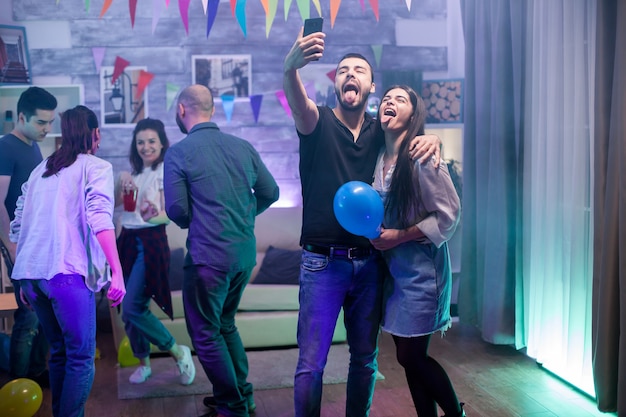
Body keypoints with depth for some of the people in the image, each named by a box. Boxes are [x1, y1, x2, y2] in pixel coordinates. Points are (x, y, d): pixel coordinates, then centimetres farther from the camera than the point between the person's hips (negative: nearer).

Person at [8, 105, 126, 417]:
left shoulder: (40, 169, 20)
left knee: (59, 352, 18)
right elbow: (99, 218, -15)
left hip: (31, 272, 7)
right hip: (66, 272, -7)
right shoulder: (96, 167, 2)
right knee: (81, 357, 1)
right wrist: (117, 271, -19)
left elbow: (18, 226, 20)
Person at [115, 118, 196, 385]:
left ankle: (178, 353, 3)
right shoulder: (134, 171, 13)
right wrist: (122, 185, -6)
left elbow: (170, 214, -17)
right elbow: (115, 203, 13)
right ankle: (143, 363, 27)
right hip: (128, 241, 7)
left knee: (133, 308, -14)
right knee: (128, 309, 8)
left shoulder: (166, 171, -8)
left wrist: (154, 216, -39)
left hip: (151, 243, -7)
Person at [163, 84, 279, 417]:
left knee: (206, 333, 9)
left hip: (208, 256, -6)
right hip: (245, 253, 6)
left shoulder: (179, 152, -9)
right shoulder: (242, 146, 5)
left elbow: (176, 210, -12)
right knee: (225, 324, 23)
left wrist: (193, 223, 10)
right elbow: (270, 193, 8)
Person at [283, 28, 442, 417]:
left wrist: (432, 140, -13)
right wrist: (290, 67, -47)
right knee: (311, 363, -3)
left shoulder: (379, 131, 8)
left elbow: (417, 137, 14)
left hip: (370, 262, 4)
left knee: (365, 357, 15)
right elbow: (298, 101, -24)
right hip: (323, 261, -4)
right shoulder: (318, 121, -3)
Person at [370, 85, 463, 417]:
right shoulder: (379, 157, 6)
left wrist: (400, 236, -17)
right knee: (408, 356, 11)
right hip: (391, 269, 6)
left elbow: (448, 213, -15)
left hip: (421, 269, -6)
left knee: (411, 357, 1)